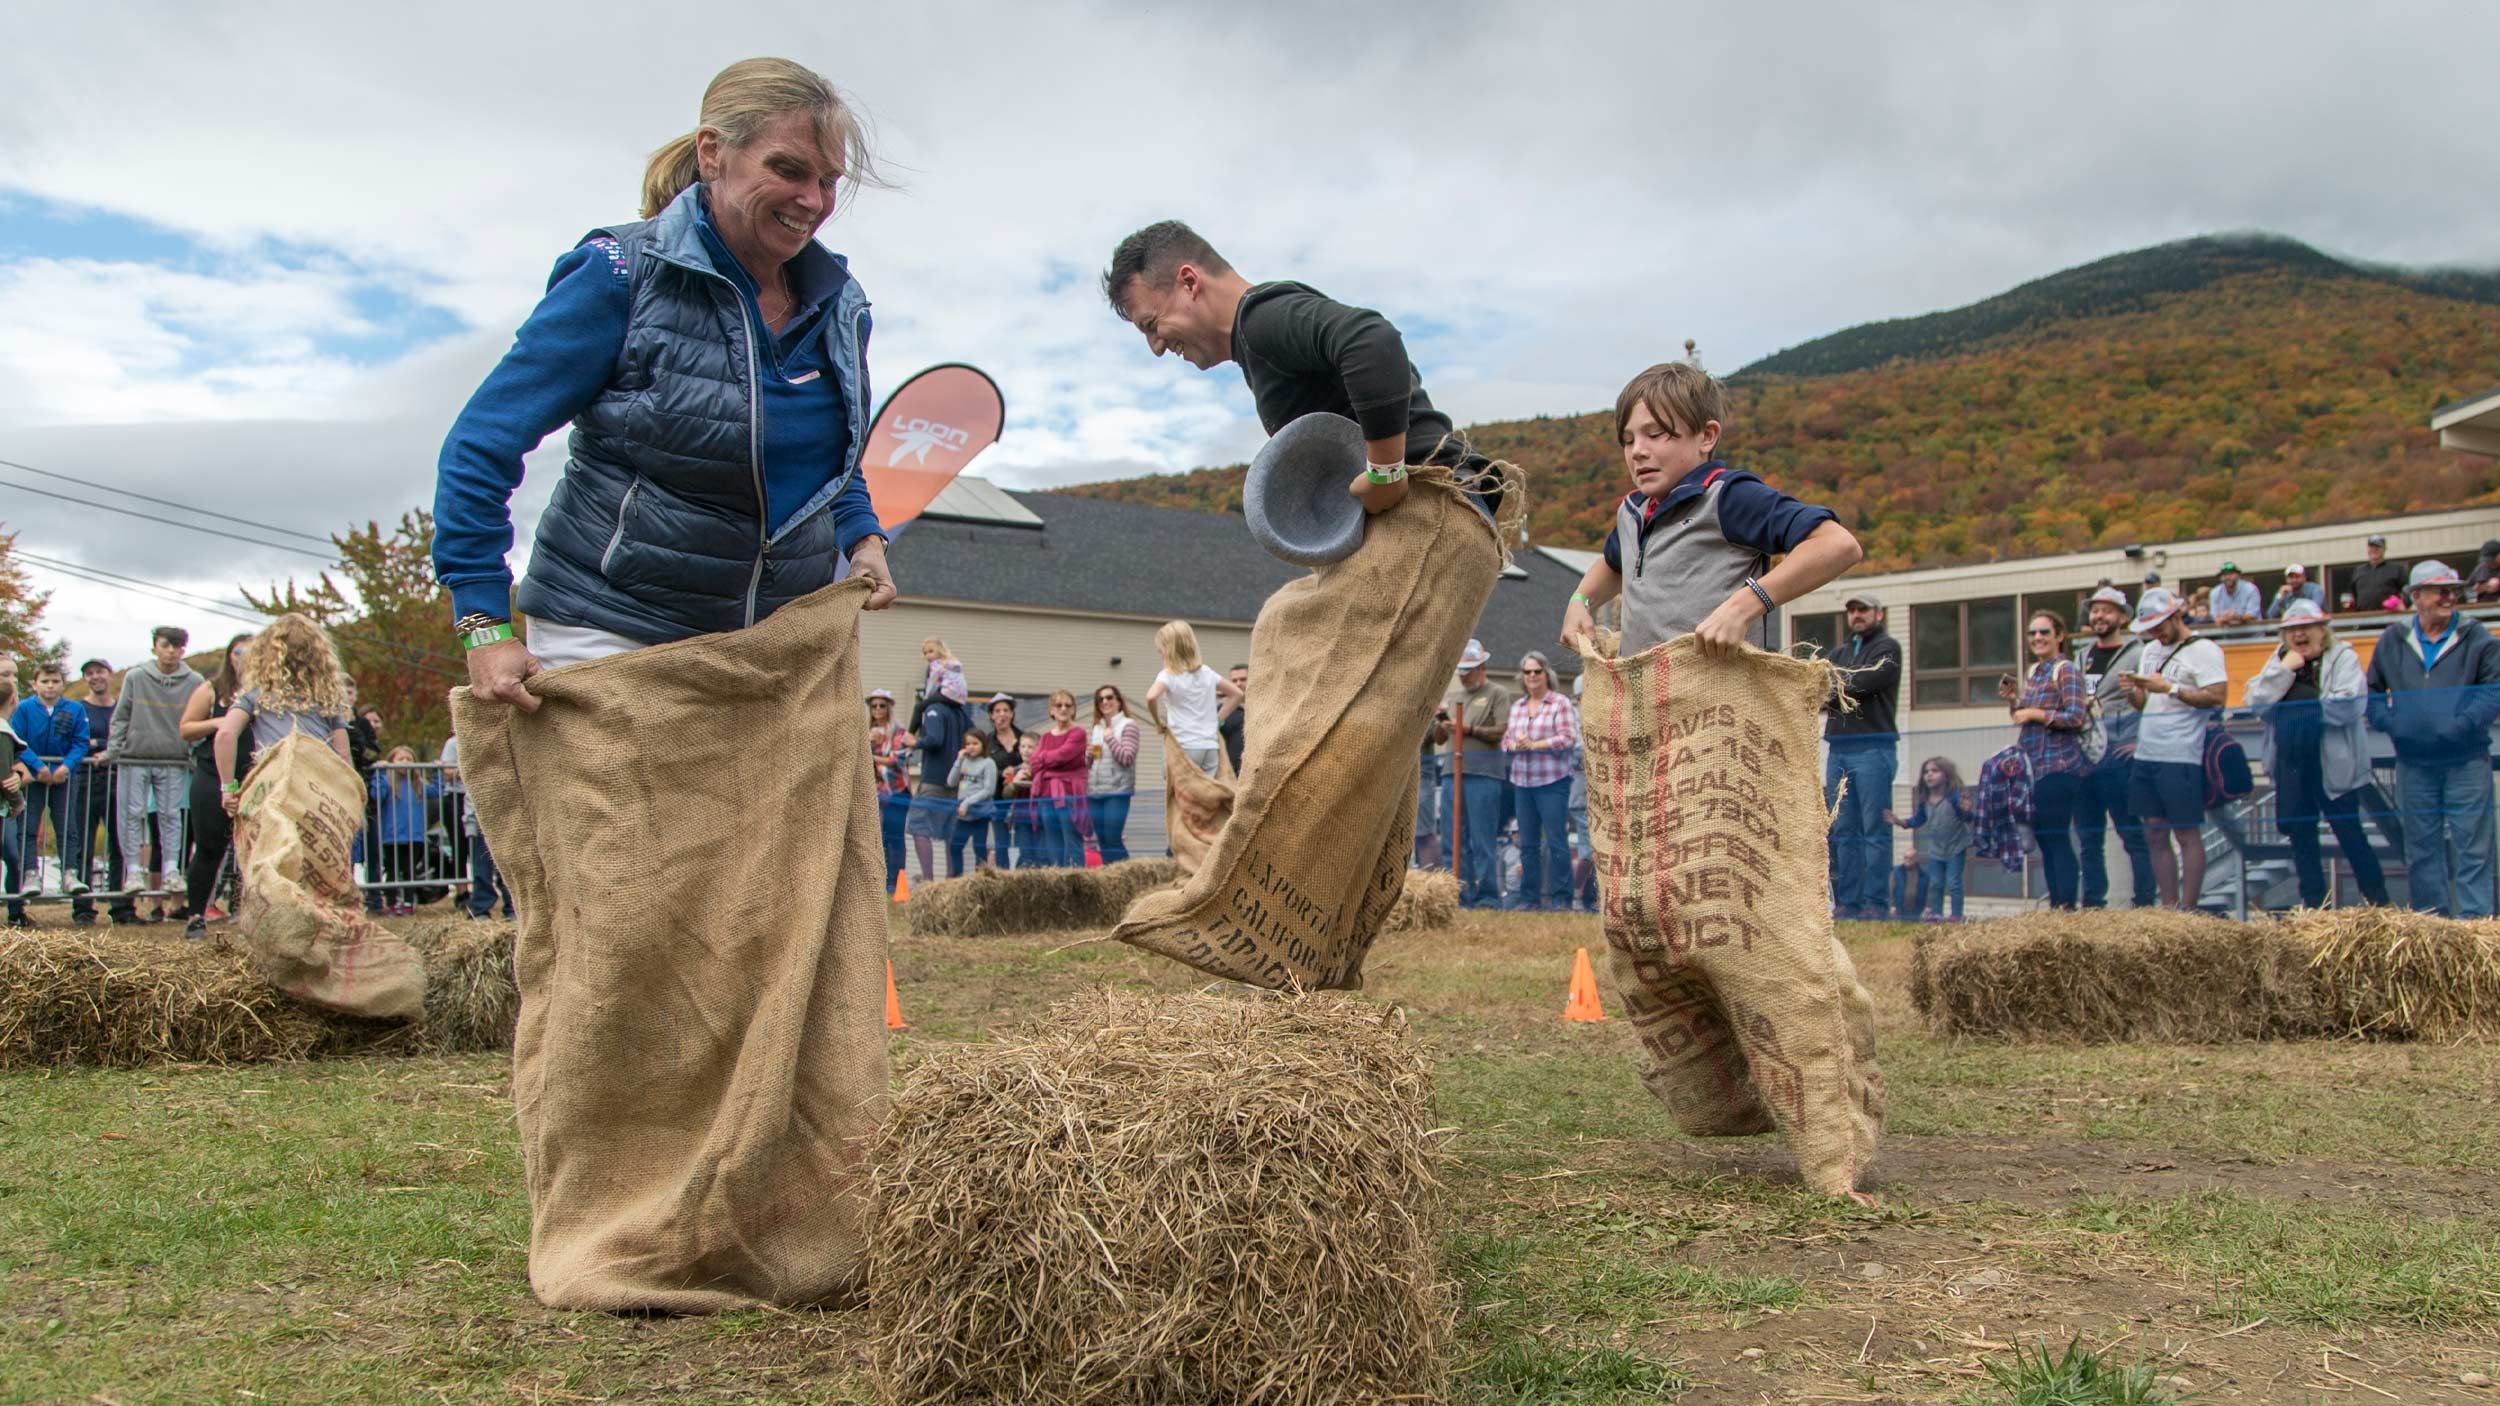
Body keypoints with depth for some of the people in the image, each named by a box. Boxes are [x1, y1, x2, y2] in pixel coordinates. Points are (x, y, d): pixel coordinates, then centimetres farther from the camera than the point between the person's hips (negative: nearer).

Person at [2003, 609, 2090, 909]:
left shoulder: (2066, 670, -8)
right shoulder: (2033, 672, 17)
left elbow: (2076, 717, -18)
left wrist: (2034, 713, -14)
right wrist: (2014, 700, 7)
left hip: (2059, 767, -9)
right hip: (2035, 765, 9)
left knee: (2057, 838, -9)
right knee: (2043, 839, 10)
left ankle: (2066, 906, -5)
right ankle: (2055, 905, 16)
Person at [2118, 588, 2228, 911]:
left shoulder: (2203, 650, -6)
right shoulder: (2151, 650, 18)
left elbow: (2217, 697, -16)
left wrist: (2170, 688, -19)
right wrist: (2131, 691, 0)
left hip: (2181, 758, -8)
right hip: (2145, 756, 8)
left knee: (2187, 834, -3)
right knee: (2155, 835, 9)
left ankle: (2187, 911, 0)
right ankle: (2168, 908, 16)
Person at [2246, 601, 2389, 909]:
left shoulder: (2342, 657, -5)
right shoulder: (2279, 659, 11)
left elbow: (2348, 706, -19)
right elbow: (2257, 702, -1)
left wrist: (2297, 710, -11)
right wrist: (2284, 671, -11)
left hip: (2332, 763, -5)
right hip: (2290, 762, 6)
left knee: (2348, 831, 0)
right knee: (2299, 831, 11)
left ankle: (2379, 902, 12)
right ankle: (2313, 902, 23)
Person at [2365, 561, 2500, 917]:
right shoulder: (2392, 640, 7)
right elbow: (2372, 691, 14)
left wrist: (2462, 724, -17)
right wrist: (2391, 723, -2)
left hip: (2467, 760, -2)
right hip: (2414, 763, 3)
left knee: (2471, 847, -2)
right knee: (2421, 848, 9)